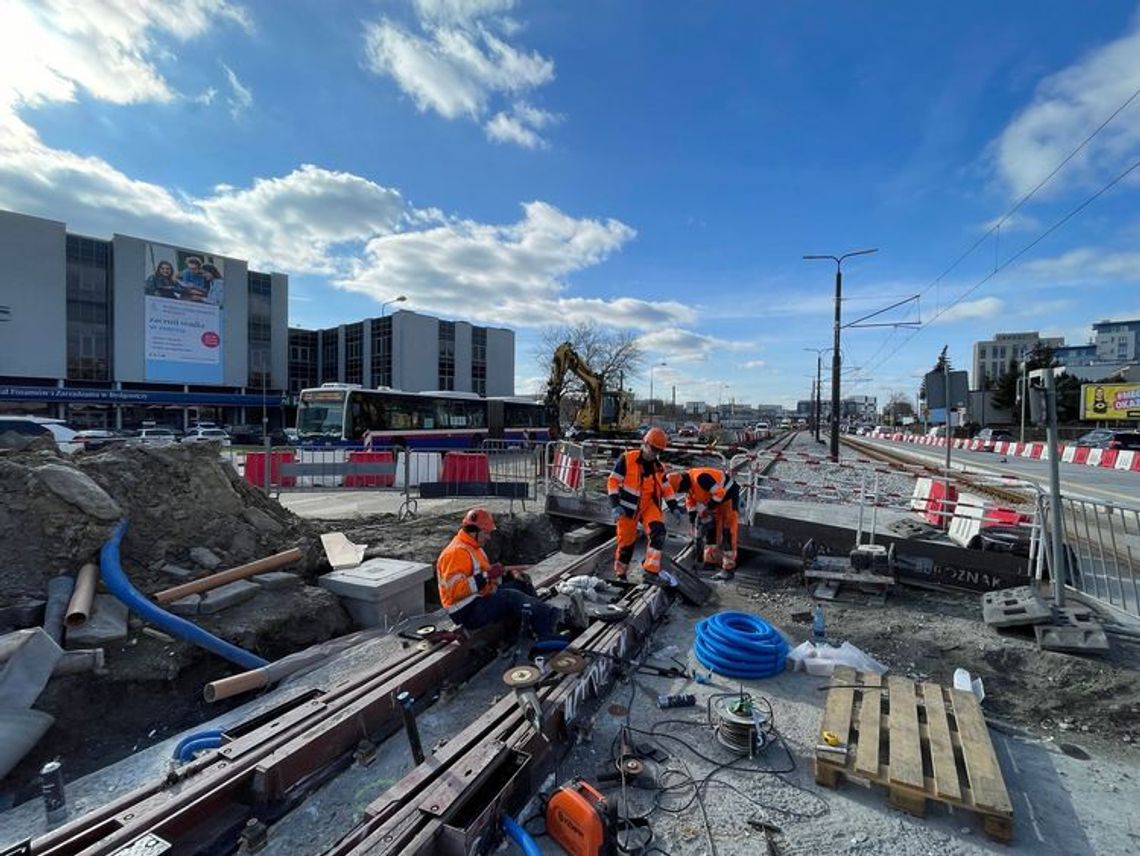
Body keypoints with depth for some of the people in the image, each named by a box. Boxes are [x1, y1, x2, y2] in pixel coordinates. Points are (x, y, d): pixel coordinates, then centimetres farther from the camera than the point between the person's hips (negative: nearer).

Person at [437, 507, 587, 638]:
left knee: (520, 585, -3)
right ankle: (564, 617, -29)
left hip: (481, 600, 10)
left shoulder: (474, 548, 16)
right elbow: (455, 590, -28)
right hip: (468, 612, -10)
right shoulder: (457, 552, -18)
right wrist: (487, 575, -30)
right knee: (510, 597, -28)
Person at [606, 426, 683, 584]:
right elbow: (613, 481, -13)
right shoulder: (627, 459, -13)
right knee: (626, 541, 5)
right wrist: (615, 504, -21)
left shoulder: (659, 467, 4)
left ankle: (651, 572, -17)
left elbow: (666, 489, 15)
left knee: (658, 531, -21)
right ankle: (620, 574, 29)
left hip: (649, 505, 4)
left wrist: (674, 507, 4)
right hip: (628, 507, -4)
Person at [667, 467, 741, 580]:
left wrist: (709, 507, -24)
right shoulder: (688, 483, -3)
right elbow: (690, 500, 11)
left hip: (728, 495, -9)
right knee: (711, 529, 12)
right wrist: (692, 516, 3)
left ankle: (729, 568, -10)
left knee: (728, 533, -11)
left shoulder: (700, 478, -33)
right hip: (716, 500, 10)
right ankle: (710, 560, 22)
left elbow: (719, 493, -32)